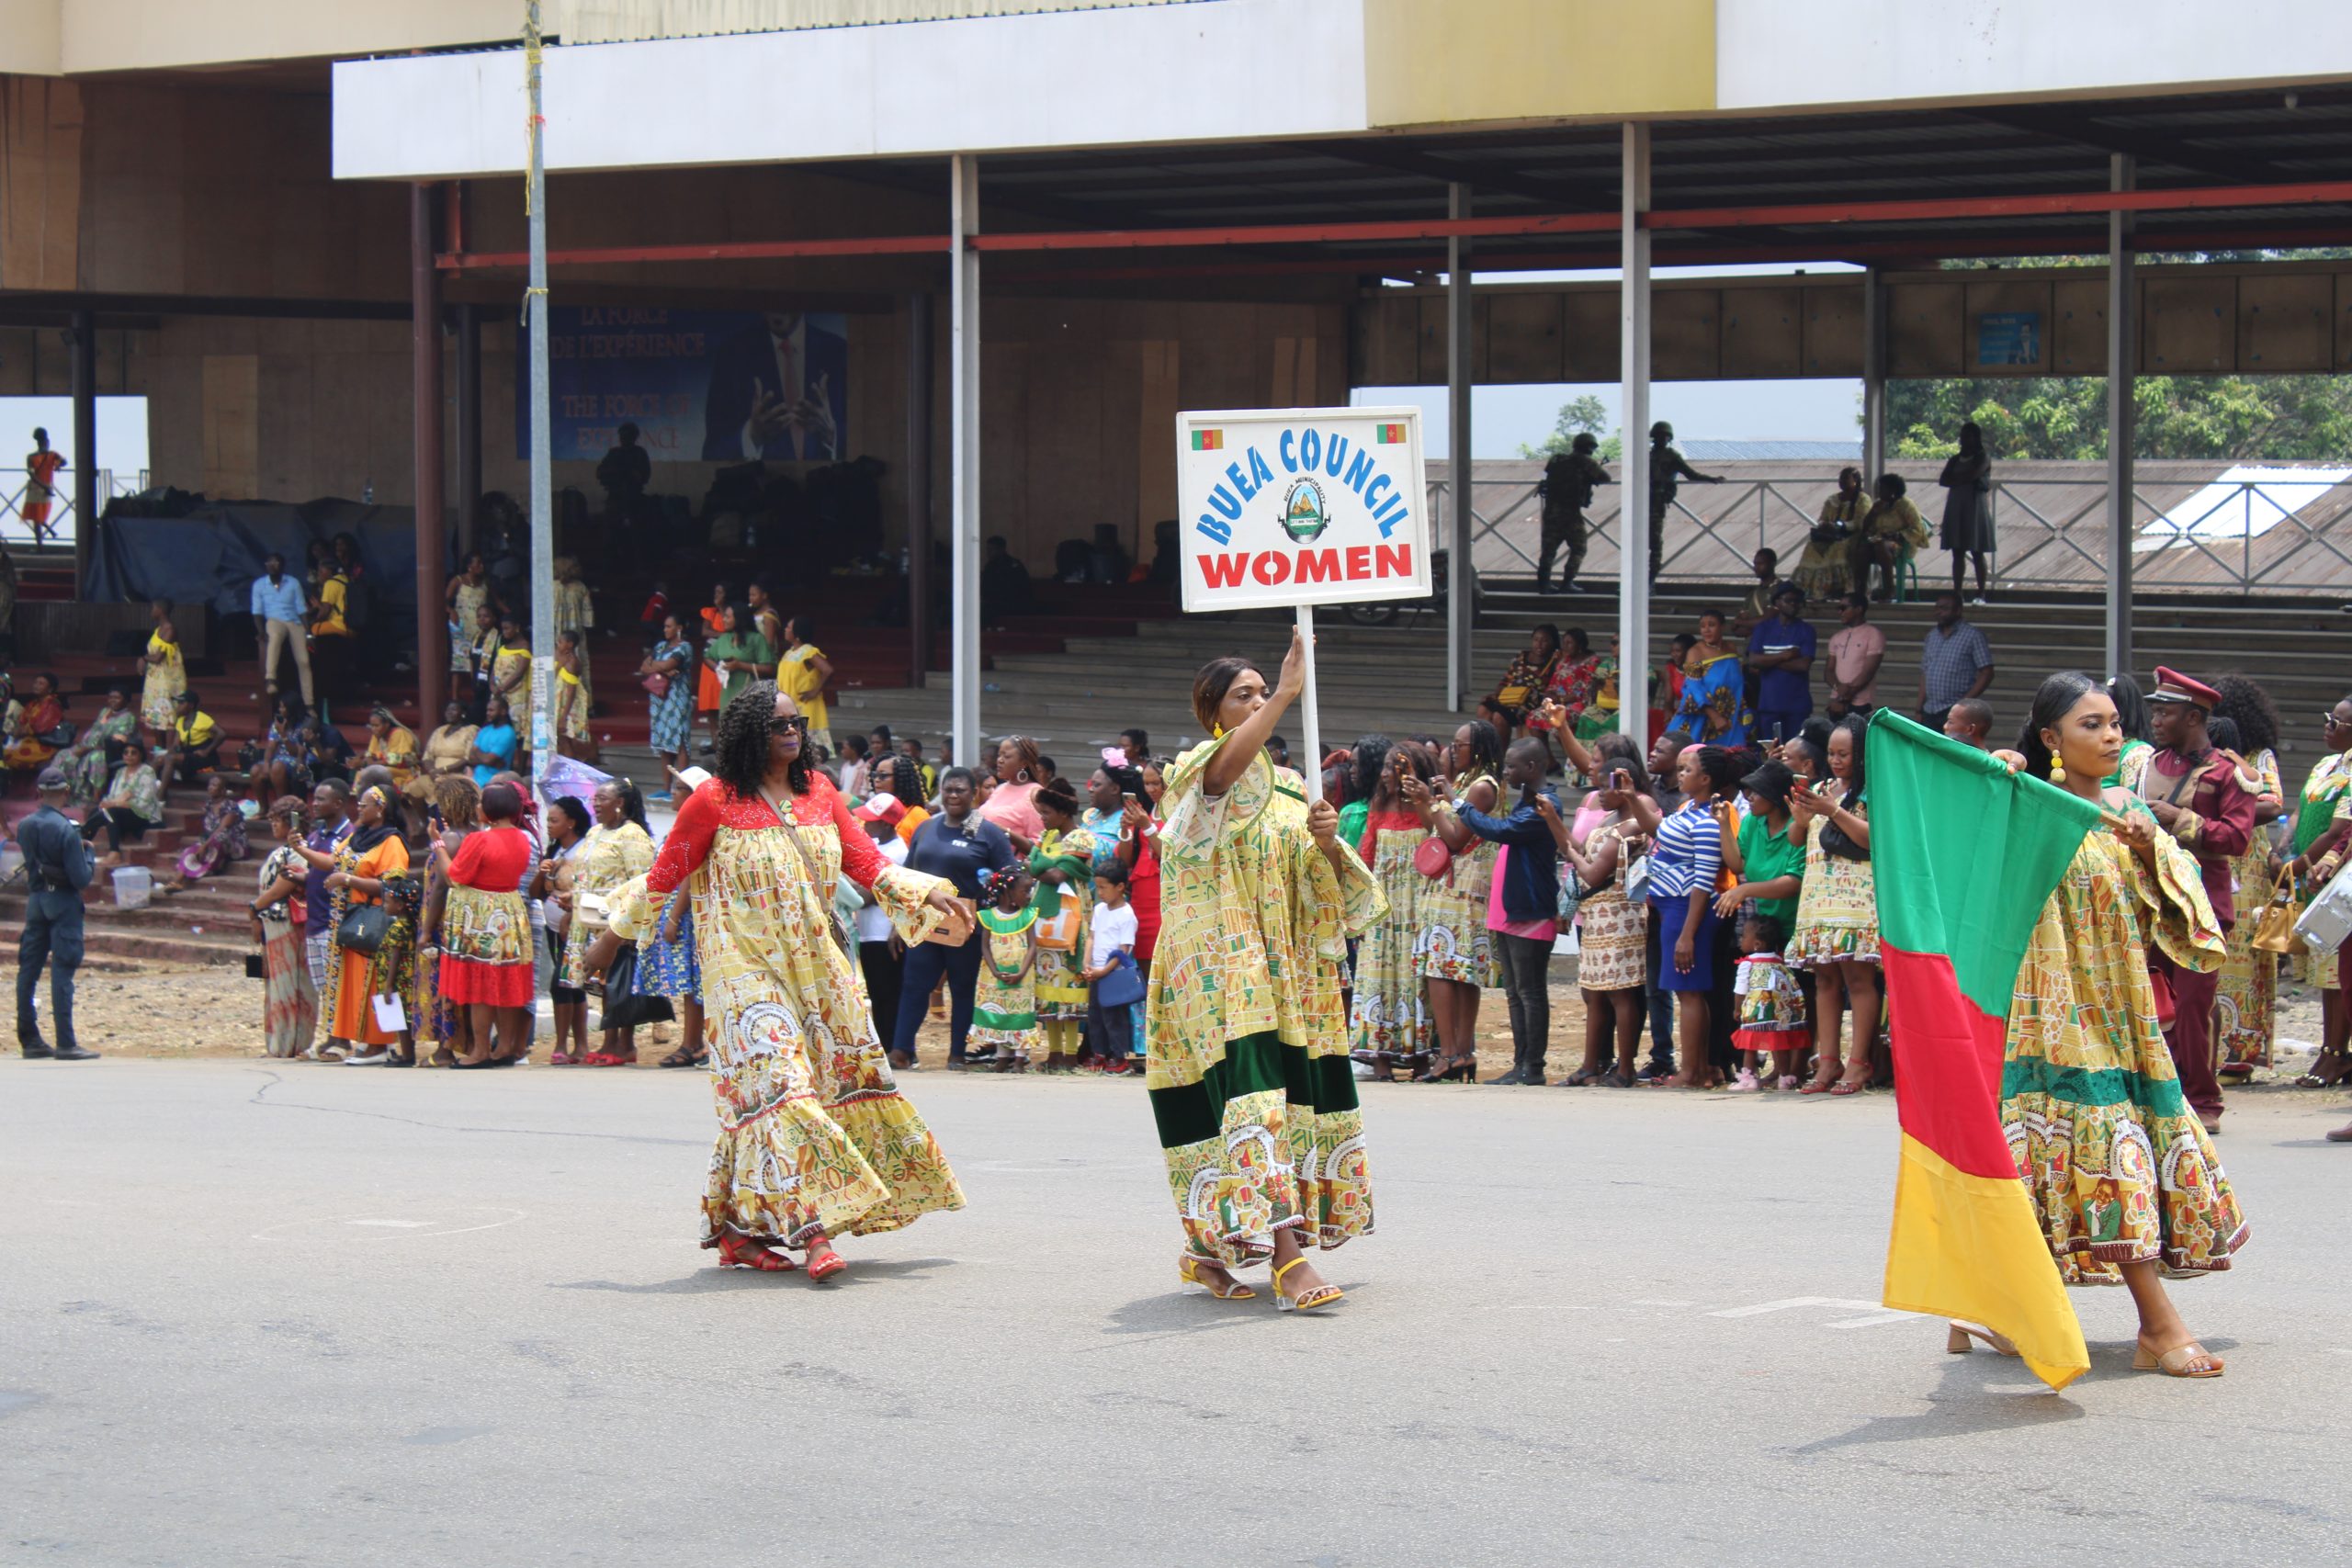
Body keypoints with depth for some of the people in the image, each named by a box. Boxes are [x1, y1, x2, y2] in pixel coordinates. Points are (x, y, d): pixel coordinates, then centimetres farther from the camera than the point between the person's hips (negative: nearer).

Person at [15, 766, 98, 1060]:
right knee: (62, 972, -5)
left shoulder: (25, 826, 2)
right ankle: (65, 1044, -6)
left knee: (28, 970, 9)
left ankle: (29, 1040, 13)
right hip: (63, 903, -6)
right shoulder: (66, 829, -17)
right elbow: (82, 878, -18)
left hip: (35, 900, 6)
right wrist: (88, 852, 1)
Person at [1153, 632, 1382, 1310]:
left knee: (1292, 1094, 4)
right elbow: (1224, 767, -28)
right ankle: (1286, 1258, -28)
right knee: (1251, 1094, -19)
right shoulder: (1193, 776, -2)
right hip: (1215, 969, -7)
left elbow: (1324, 886, 13)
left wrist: (1329, 843, -9)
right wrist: (1288, 694, -33)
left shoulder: (1287, 791, 16)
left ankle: (1210, 1248, 18)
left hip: (1283, 972, 7)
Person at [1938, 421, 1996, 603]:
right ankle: (1957, 592, 4)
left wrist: (1955, 479, -3)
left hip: (1975, 508, -5)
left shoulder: (1983, 458, 0)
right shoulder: (1955, 459, 14)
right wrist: (1964, 480, -10)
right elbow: (1943, 480, 2)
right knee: (1957, 552, 3)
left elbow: (1973, 475, -18)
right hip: (1956, 508, 5)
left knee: (1977, 553, -5)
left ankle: (1981, 593, -5)